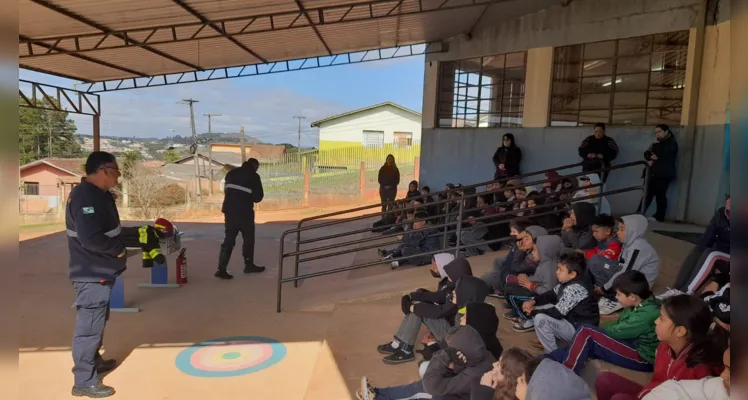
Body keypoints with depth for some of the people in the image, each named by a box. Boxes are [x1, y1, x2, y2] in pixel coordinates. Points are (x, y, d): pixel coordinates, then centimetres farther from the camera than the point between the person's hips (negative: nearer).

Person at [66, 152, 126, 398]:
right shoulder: (85, 197, -23)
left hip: (100, 271, 11)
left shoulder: (99, 194, 10)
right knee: (89, 326, -2)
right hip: (92, 275, -11)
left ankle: (94, 360, 42)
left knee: (97, 322, 24)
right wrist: (118, 249, -17)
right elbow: (91, 238, -31)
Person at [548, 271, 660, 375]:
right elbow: (617, 325, 11)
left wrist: (597, 331, 0)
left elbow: (617, 332, -18)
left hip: (642, 358, -9)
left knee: (586, 332, -17)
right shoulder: (639, 305, 6)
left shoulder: (647, 313, -24)